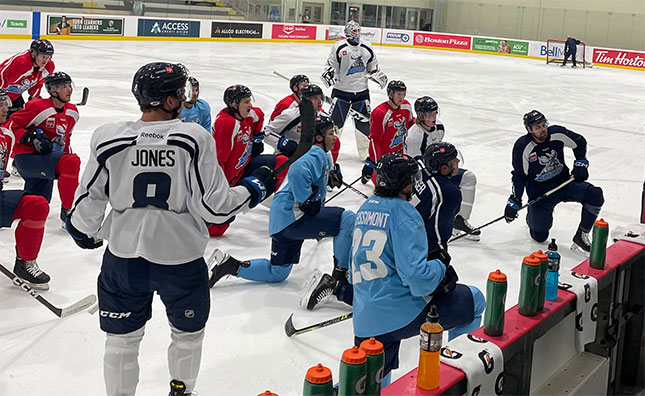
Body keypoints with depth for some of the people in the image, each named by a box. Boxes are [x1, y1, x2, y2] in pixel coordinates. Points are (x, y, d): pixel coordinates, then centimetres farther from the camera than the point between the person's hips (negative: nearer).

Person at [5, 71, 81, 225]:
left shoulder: (72, 112, 8)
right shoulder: (37, 107, -14)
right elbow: (11, 125, -12)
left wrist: (68, 154, 15)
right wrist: (31, 138, -22)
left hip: (44, 160, 8)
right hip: (26, 157, -8)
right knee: (72, 162, -28)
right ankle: (67, 211, -20)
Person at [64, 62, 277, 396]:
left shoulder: (108, 138, -9)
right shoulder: (194, 137, -15)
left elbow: (89, 201, -1)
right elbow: (213, 206, -14)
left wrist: (82, 231, 20)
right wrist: (253, 189, 3)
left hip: (124, 257, 2)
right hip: (181, 258, -1)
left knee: (122, 338, 19)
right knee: (188, 332, 24)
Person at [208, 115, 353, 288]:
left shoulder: (322, 156, 23)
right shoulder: (317, 155, -11)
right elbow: (297, 172, -31)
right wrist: (307, 202, -26)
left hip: (283, 221, 11)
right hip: (293, 217, -11)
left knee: (277, 272, 19)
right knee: (347, 219, -18)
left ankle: (232, 266, 15)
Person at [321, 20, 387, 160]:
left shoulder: (367, 48, 6)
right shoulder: (339, 47, -7)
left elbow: (372, 67, 17)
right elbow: (331, 64, -3)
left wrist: (380, 77, 3)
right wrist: (328, 73, -22)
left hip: (361, 91, 3)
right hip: (341, 90, -3)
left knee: (364, 122, 6)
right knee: (335, 120, 0)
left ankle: (366, 151, 18)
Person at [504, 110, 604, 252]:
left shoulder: (558, 133, -11)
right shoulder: (522, 147, -18)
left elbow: (580, 142, 9)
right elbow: (519, 175, -11)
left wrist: (580, 163, 1)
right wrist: (514, 201, -14)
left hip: (564, 183, 3)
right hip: (539, 191, -3)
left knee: (595, 195, -21)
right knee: (539, 236, -6)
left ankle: (581, 235, -8)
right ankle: (533, 216, 31)